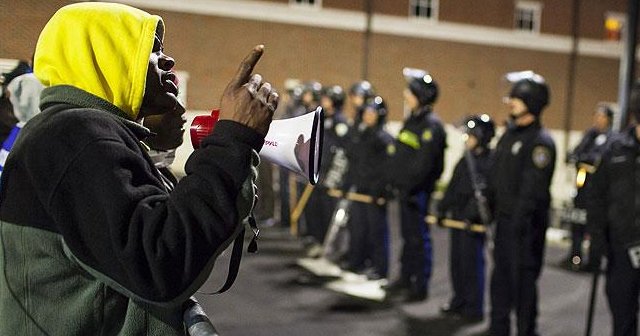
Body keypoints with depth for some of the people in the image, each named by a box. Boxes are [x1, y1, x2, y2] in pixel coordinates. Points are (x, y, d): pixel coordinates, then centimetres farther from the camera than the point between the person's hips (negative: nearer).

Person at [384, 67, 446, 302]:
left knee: (418, 237, -3)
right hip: (406, 188, 9)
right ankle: (405, 278, 29)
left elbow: (425, 162, -22)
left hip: (418, 191, -9)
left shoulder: (431, 125, -16)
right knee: (407, 234, 17)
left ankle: (419, 287, 5)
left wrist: (411, 186, -22)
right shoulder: (413, 120, 14)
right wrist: (394, 180, 17)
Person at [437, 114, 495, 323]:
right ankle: (459, 301, 27)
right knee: (456, 260, 14)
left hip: (473, 221, -8)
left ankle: (474, 309, 7)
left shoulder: (490, 161, -13)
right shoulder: (466, 160, 13)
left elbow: (484, 193, -20)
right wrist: (443, 209, 12)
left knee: (472, 262, -3)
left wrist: (473, 215, -25)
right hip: (458, 217, 8)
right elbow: (453, 187, 17)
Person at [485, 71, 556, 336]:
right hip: (504, 220, 9)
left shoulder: (540, 141, -15)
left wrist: (519, 222, -24)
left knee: (523, 279, -1)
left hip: (525, 225, -9)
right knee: (501, 277, 17)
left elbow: (533, 189, -21)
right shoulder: (510, 133, 12)